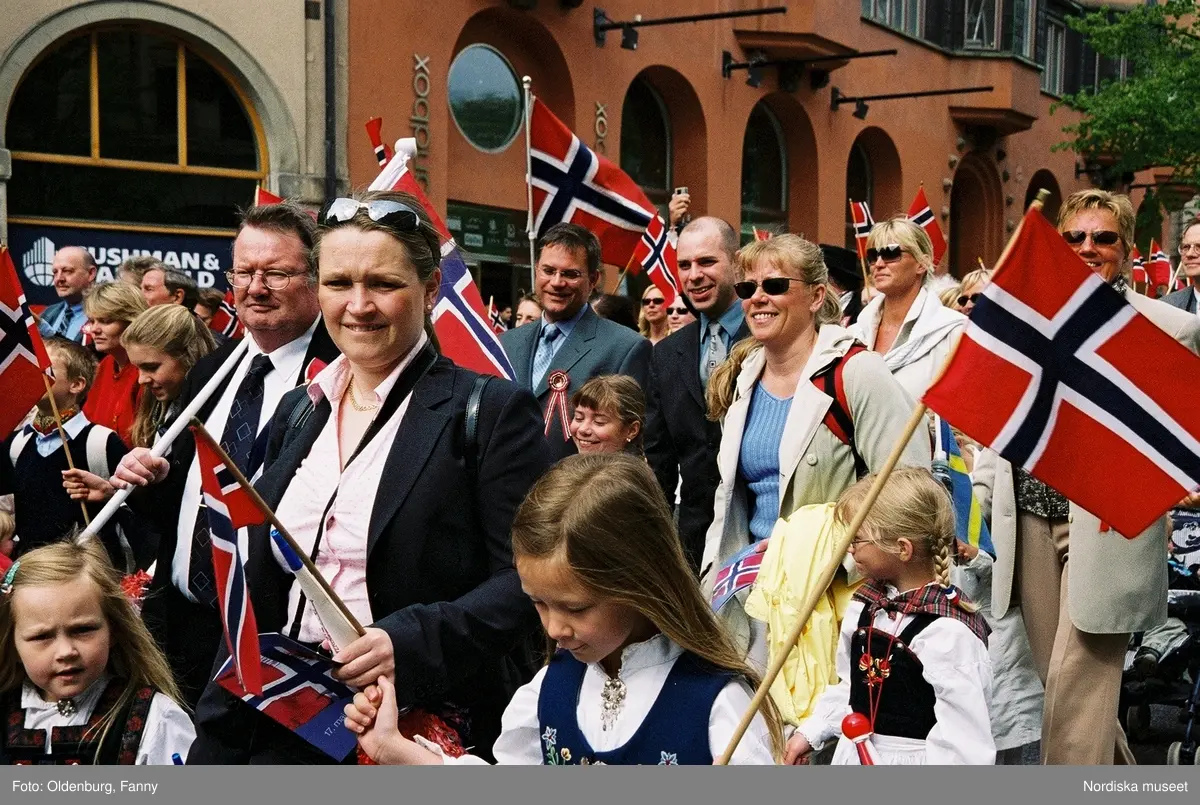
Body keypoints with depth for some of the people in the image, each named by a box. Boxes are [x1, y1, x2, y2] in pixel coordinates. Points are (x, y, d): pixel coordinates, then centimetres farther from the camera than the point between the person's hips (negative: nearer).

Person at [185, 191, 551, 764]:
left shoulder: (490, 411, -10)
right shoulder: (296, 413, 8)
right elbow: (262, 596, 12)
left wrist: (414, 639, -27)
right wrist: (215, 747, 9)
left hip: (427, 734, -5)